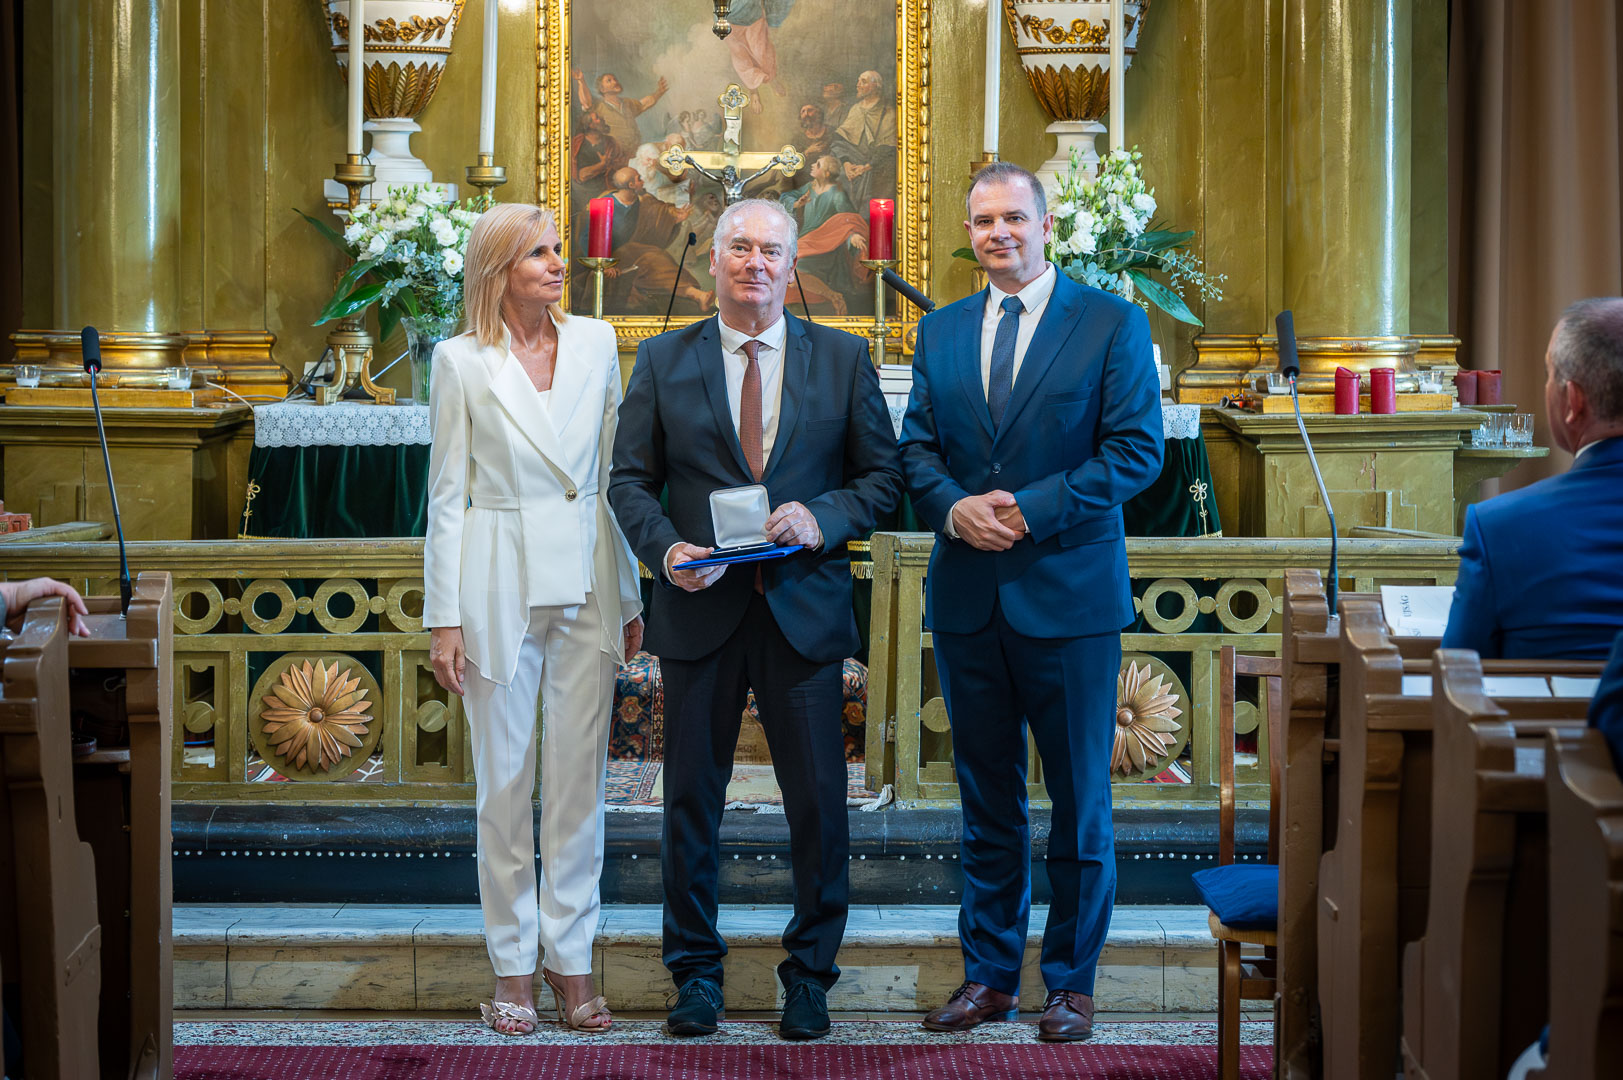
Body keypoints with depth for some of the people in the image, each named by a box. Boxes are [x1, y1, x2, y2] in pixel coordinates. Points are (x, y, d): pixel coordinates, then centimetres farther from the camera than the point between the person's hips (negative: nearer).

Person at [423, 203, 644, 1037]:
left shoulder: (596, 344, 6)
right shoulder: (461, 362, -1)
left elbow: (615, 475, 10)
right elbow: (446, 496, 1)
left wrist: (630, 596, 8)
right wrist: (444, 617, -4)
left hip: (586, 579, 2)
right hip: (500, 584, -2)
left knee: (579, 775, 4)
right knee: (503, 779, 5)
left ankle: (570, 958, 13)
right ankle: (512, 962, 15)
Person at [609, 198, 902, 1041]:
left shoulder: (842, 358, 6)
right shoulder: (662, 361, 6)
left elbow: (883, 474, 6)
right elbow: (630, 480, 5)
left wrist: (823, 518, -12)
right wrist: (665, 548, -13)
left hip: (805, 611, 0)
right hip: (701, 610, 0)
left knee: (818, 803, 2)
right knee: (692, 798, 7)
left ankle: (810, 974, 16)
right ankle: (695, 971, 20)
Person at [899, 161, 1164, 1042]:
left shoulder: (1111, 324, -2)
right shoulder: (940, 332, 12)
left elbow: (1137, 449, -8)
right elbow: (916, 446, 11)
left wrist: (1030, 508, -16)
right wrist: (953, 506, -10)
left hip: (1069, 595, -4)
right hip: (967, 597, 4)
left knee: (1079, 799, 3)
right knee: (986, 800, 11)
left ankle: (1070, 983, 13)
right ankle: (989, 975, 19)